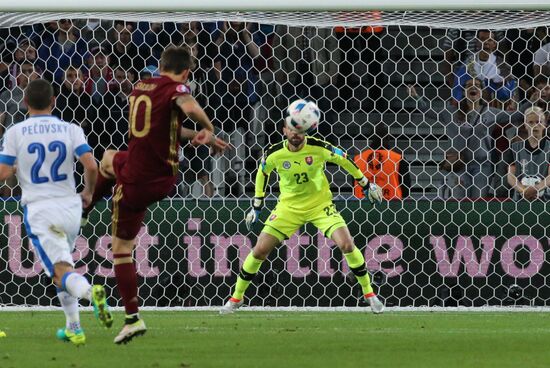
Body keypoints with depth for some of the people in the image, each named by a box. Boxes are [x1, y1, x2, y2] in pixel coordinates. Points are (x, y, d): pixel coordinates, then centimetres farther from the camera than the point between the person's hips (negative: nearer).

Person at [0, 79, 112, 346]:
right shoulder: (70, 129, 2)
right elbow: (91, 166, -8)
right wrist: (88, 193, 11)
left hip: (39, 211, -3)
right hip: (69, 206, 3)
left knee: (61, 270, -9)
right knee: (61, 266, 22)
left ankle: (89, 291, -42)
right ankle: (73, 329, 17)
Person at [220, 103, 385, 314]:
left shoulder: (319, 148, -19)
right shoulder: (274, 154, -14)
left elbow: (344, 160, -1)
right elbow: (262, 173, 7)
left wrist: (366, 184, 6)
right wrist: (257, 206, 11)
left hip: (320, 204, -1)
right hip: (289, 207, 1)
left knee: (346, 244, -19)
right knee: (260, 250, -6)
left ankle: (369, 293, 0)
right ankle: (236, 297, 13)